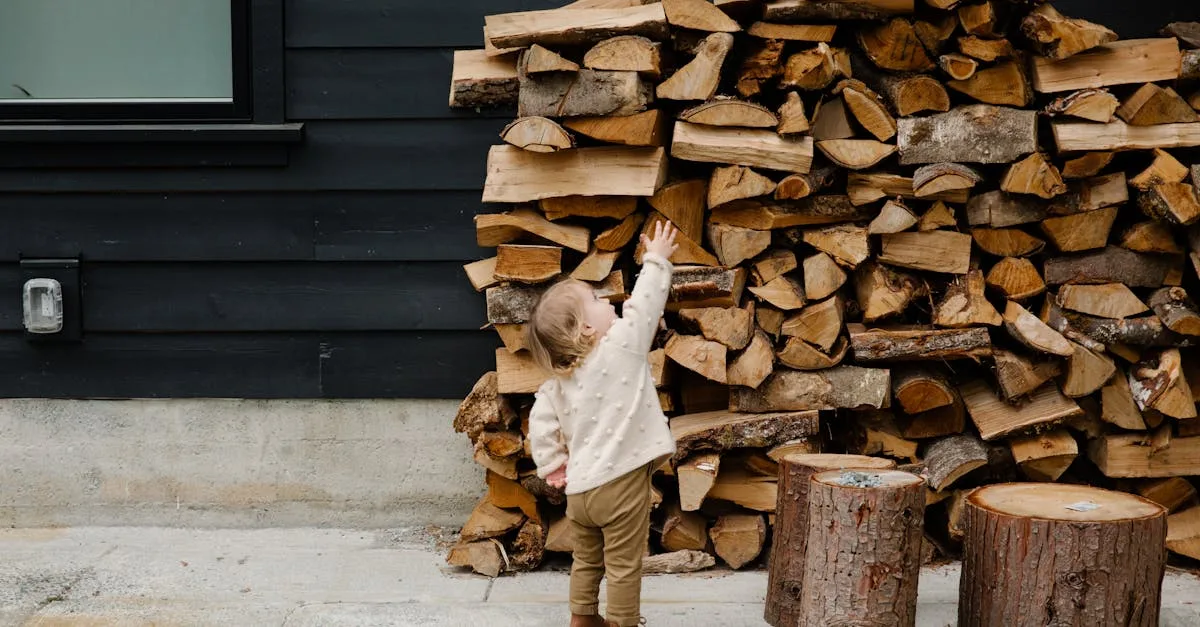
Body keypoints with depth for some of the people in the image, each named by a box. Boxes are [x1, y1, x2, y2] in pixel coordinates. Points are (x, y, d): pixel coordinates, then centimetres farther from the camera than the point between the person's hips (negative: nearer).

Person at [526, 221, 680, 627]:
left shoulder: (558, 380, 5)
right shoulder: (621, 347, -13)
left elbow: (540, 424, 1)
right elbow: (646, 303, -5)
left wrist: (551, 466, 10)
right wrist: (657, 261, 9)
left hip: (579, 488, 6)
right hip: (621, 482, -6)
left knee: (586, 562, 20)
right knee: (623, 567, 4)